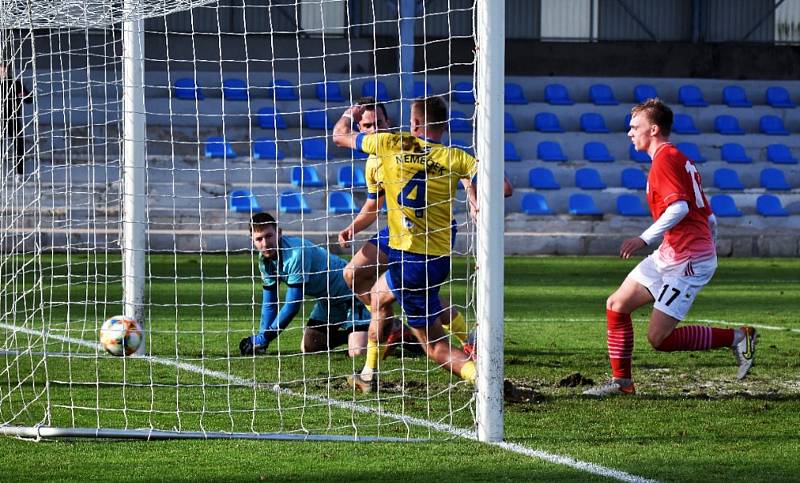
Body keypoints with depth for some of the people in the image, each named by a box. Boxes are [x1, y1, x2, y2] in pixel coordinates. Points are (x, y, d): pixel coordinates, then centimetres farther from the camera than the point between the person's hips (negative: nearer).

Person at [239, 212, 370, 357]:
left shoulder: (296, 253, -33)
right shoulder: (265, 259, -7)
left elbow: (292, 306, -30)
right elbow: (269, 304, 3)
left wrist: (263, 338, -26)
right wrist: (261, 339, -9)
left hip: (350, 294, -8)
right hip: (327, 300, 8)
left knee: (357, 352, -22)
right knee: (308, 348, 6)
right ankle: (349, 335, 27)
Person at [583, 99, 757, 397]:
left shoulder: (664, 159, -11)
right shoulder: (679, 159, 20)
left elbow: (679, 206, -26)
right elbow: (708, 216, 22)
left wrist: (645, 239, -30)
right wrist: (709, 250, 29)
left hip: (687, 260, -10)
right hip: (669, 256, 10)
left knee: (658, 338, -11)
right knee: (616, 305, 9)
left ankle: (737, 338, -2)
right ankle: (621, 382, 13)